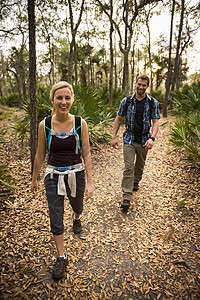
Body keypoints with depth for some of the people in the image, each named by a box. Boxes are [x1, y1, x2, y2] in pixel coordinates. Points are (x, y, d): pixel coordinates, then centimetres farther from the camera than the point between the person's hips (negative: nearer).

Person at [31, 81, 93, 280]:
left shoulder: (80, 123, -11)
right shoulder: (44, 125, -10)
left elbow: (86, 154, -7)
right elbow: (40, 155, 1)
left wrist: (89, 181, -9)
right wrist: (34, 179, 9)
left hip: (76, 174, 0)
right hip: (53, 176, 0)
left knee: (77, 205, 25)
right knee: (55, 218, 5)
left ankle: (76, 218, 64)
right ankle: (61, 257, 28)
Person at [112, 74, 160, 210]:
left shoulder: (153, 103, -1)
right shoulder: (126, 101, 0)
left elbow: (156, 122, -5)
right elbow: (118, 119, 5)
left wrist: (152, 138, -21)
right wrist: (114, 137, 0)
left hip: (144, 140, 1)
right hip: (129, 139, -1)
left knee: (140, 165, 17)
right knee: (128, 167, -8)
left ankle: (136, 181, 46)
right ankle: (127, 196, -3)